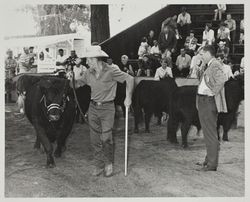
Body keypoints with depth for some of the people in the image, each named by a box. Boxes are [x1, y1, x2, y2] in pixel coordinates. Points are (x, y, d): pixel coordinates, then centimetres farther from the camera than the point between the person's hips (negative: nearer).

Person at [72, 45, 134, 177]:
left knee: (106, 138, -7)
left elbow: (129, 79, -10)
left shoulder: (111, 71, -13)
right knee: (95, 139, 6)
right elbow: (78, 83, 18)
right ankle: (98, 165, 18)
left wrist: (128, 98, -12)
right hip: (93, 107, 5)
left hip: (107, 108, -5)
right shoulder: (89, 73, 3)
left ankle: (109, 164, 14)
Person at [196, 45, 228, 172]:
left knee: (210, 134, -6)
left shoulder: (215, 65, -15)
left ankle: (212, 164, -1)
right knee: (208, 133, 17)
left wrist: (213, 92, -23)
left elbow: (222, 79, -33)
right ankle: (209, 160, 28)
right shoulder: (209, 66, 16)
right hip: (203, 102, 10)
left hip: (209, 102, -10)